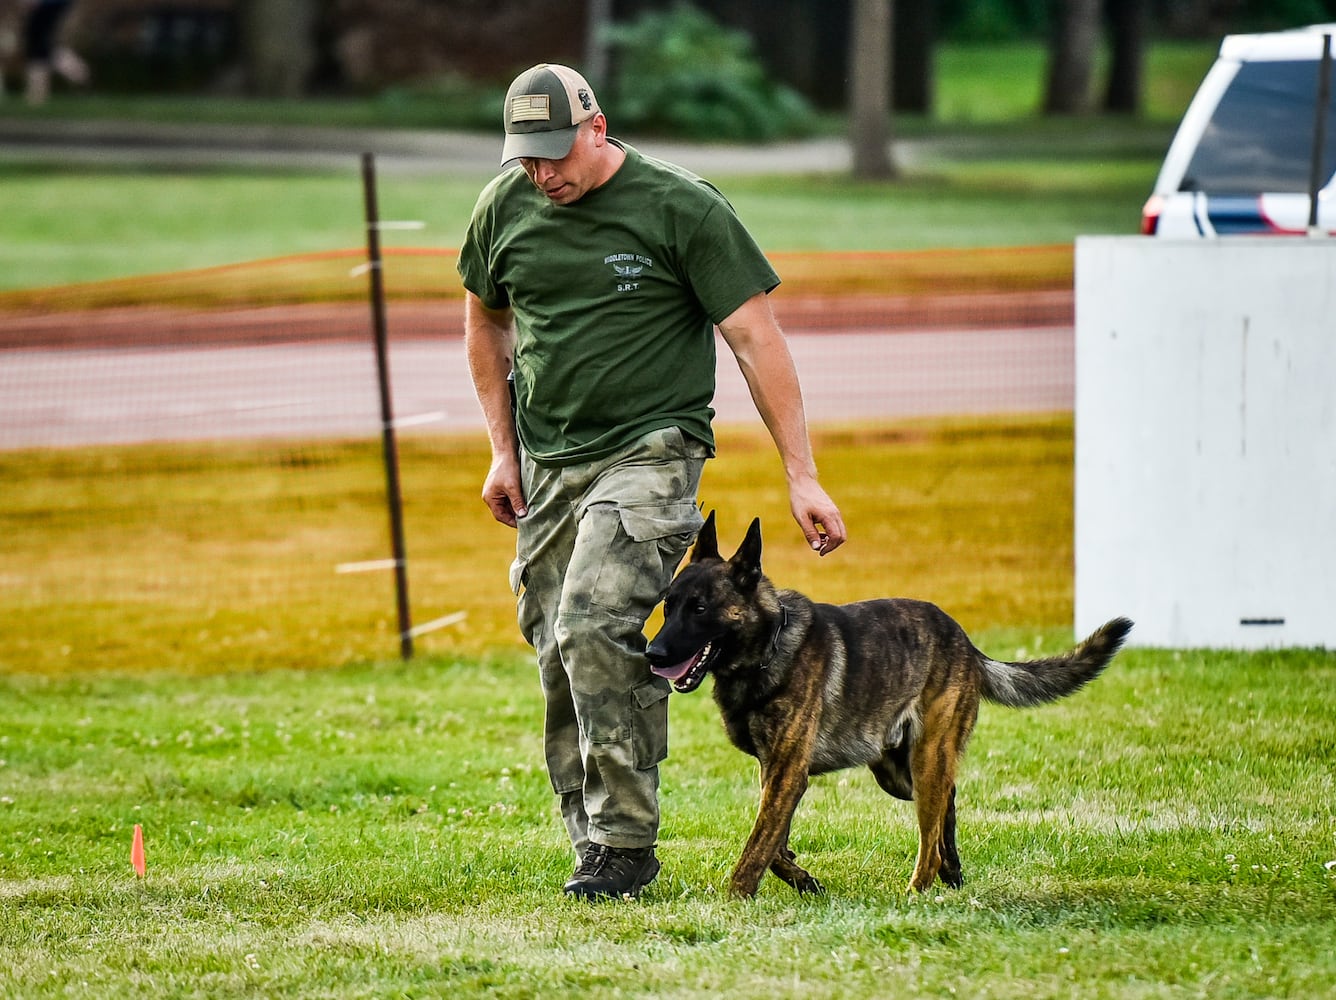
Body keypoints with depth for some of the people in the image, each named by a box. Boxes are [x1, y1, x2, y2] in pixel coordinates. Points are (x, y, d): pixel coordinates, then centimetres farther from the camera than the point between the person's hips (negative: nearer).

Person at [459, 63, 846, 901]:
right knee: (561, 660, 4)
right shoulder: (505, 207, 4)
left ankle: (625, 841, -15)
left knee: (593, 623, -23)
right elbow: (485, 320, 23)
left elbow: (756, 338, -8)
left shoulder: (682, 208, -10)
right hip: (544, 468, 6)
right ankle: (595, 849, 13)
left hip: (649, 452, -6)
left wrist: (802, 476, -11)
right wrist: (502, 448, 17)